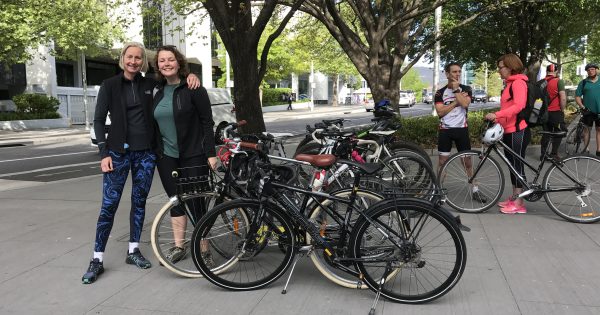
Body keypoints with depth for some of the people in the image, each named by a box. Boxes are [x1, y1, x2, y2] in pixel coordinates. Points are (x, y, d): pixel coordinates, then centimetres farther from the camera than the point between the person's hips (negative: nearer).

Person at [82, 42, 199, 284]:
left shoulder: (149, 84, 6)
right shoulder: (110, 85, 0)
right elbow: (99, 120, -1)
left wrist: (190, 76, -6)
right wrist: (104, 153, -10)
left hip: (145, 152, 3)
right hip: (118, 151, -2)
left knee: (139, 202, 9)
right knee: (109, 205, -4)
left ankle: (133, 251, 22)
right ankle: (97, 259, 6)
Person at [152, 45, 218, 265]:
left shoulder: (193, 89, -7)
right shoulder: (158, 93, 11)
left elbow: (207, 122, -9)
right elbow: (156, 124, 17)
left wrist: (210, 153, -15)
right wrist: (156, 152, 15)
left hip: (193, 156, -5)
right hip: (167, 157, 5)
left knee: (196, 203, -1)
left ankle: (204, 250, 11)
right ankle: (178, 247, 23)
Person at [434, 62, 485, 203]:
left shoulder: (466, 89, 3)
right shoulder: (440, 93, 3)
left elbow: (465, 103, -16)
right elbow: (440, 112, -10)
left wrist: (456, 89, -11)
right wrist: (456, 102, -12)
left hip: (461, 129, 0)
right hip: (445, 130, 0)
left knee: (467, 161, 3)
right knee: (442, 161, 3)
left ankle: (475, 190, 11)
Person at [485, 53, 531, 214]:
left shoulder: (518, 82, -12)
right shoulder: (510, 83, 18)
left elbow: (518, 106, -25)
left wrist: (496, 115, -31)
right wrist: (497, 120, 8)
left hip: (518, 131, -10)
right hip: (509, 131, 10)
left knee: (517, 165, -3)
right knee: (512, 165, 14)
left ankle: (519, 203, 4)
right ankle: (514, 198, 24)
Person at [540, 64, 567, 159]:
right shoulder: (559, 81, -12)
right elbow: (563, 98, -17)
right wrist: (562, 110, -3)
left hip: (545, 112, 5)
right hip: (556, 112, -4)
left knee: (546, 133, 13)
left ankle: (543, 154, 15)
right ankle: (554, 154, 6)